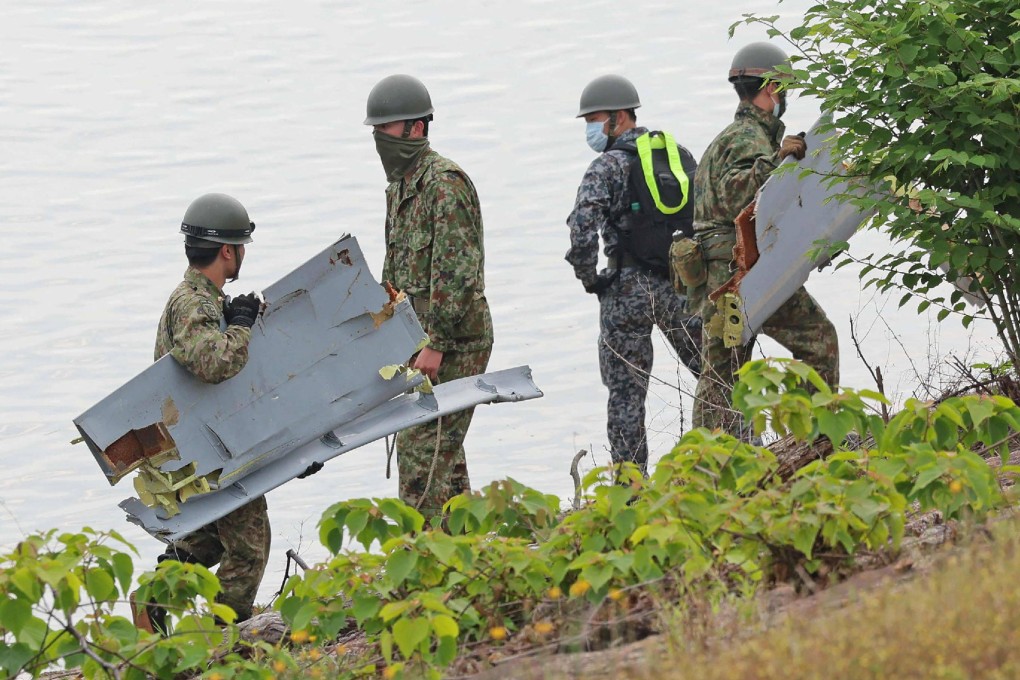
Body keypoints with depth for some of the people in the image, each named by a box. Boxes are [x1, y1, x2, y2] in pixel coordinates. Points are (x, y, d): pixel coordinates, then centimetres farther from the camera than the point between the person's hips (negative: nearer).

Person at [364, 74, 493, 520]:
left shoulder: (445, 182, -15)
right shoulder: (400, 186, 16)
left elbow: (455, 271, -21)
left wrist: (435, 344, -23)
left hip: (455, 339, -10)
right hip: (424, 337, 10)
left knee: (421, 448, -13)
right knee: (443, 449, 13)